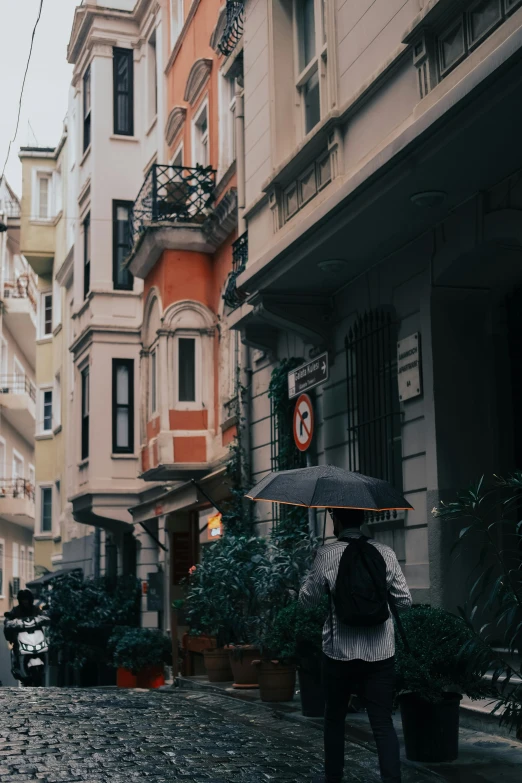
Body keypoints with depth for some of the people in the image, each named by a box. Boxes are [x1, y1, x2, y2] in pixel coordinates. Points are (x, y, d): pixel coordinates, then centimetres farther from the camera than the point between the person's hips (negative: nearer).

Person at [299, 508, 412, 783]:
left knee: (335, 718, 17)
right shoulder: (386, 553, 0)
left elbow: (307, 599, 1)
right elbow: (404, 601, 3)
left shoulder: (327, 554, -7)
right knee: (383, 722, 3)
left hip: (340, 651, -1)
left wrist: (312, 575, 19)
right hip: (380, 652, 1)